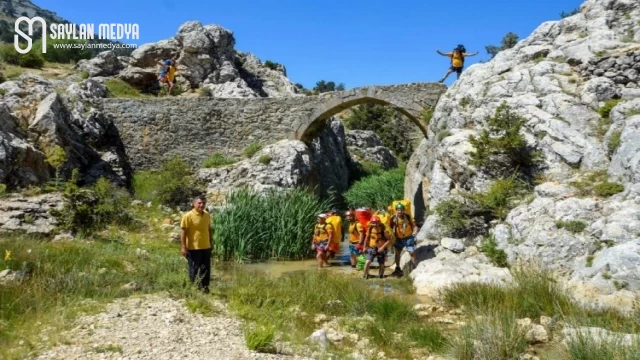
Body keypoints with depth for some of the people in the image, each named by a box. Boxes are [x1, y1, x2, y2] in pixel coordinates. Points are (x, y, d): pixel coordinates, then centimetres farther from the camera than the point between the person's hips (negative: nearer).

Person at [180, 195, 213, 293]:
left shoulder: (207, 215, 7)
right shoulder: (188, 216, -12)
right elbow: (183, 232, -12)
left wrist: (211, 243, 15)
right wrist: (183, 247, -16)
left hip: (206, 247, 6)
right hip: (193, 248, -6)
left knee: (206, 269, 11)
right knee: (194, 269, 4)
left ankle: (204, 288, 23)